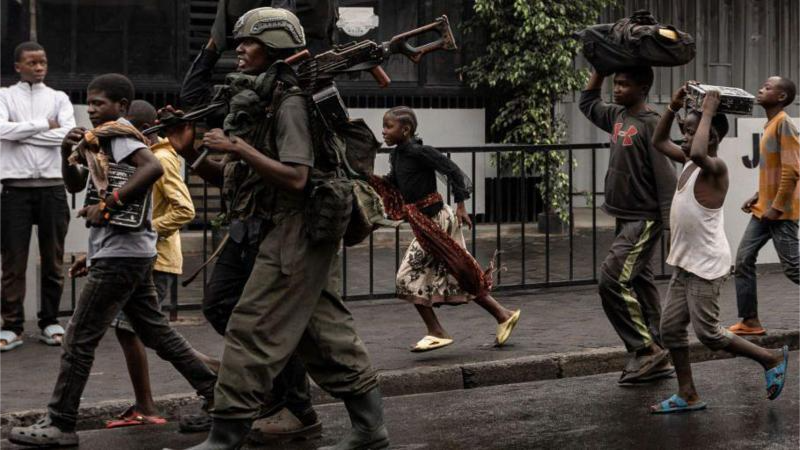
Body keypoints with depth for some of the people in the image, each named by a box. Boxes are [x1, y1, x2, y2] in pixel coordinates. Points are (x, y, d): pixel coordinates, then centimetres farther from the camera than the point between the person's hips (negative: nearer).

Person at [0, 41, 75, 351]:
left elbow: (68, 134, -7)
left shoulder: (58, 98, 10)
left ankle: (50, 321, 15)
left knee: (53, 258, 6)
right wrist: (44, 124, -7)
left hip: (52, 186, 2)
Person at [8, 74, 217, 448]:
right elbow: (75, 185, 23)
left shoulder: (115, 133, -10)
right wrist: (69, 153, 4)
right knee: (156, 332, 15)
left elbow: (153, 167, -29)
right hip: (130, 254, 10)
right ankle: (216, 395, 18)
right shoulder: (103, 139, 18)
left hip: (120, 255, -10)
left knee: (79, 339, -5)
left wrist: (107, 205, -26)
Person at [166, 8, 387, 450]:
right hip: (304, 236, 10)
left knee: (251, 329, -8)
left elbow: (295, 178, -22)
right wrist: (189, 152, 4)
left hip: (296, 232, -10)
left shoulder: (291, 103, -13)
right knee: (325, 331, 13)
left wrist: (238, 147, -20)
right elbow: (238, 177, 17)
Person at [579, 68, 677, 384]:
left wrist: (670, 225, -22)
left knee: (613, 281, -16)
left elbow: (665, 177, -18)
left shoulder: (650, 124, -15)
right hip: (627, 219, 9)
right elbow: (587, 102, 29)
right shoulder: (617, 116, 9)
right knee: (639, 285, 10)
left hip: (644, 221, -9)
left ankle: (645, 349, -8)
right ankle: (656, 358, 15)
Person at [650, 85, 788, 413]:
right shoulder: (688, 163, 8)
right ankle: (688, 396, 16)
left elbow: (698, 152, -40)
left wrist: (708, 113, -29)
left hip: (707, 266, -9)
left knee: (707, 333, -4)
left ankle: (771, 359, 13)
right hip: (684, 263, 9)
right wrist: (673, 108, 7)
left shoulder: (715, 167, -17)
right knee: (670, 328, 7)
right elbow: (658, 142, 20)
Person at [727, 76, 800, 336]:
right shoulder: (770, 125, 14)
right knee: (743, 261, 4)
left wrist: (777, 207, -20)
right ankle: (750, 321, 7)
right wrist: (758, 197, 13)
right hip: (763, 209, 9)